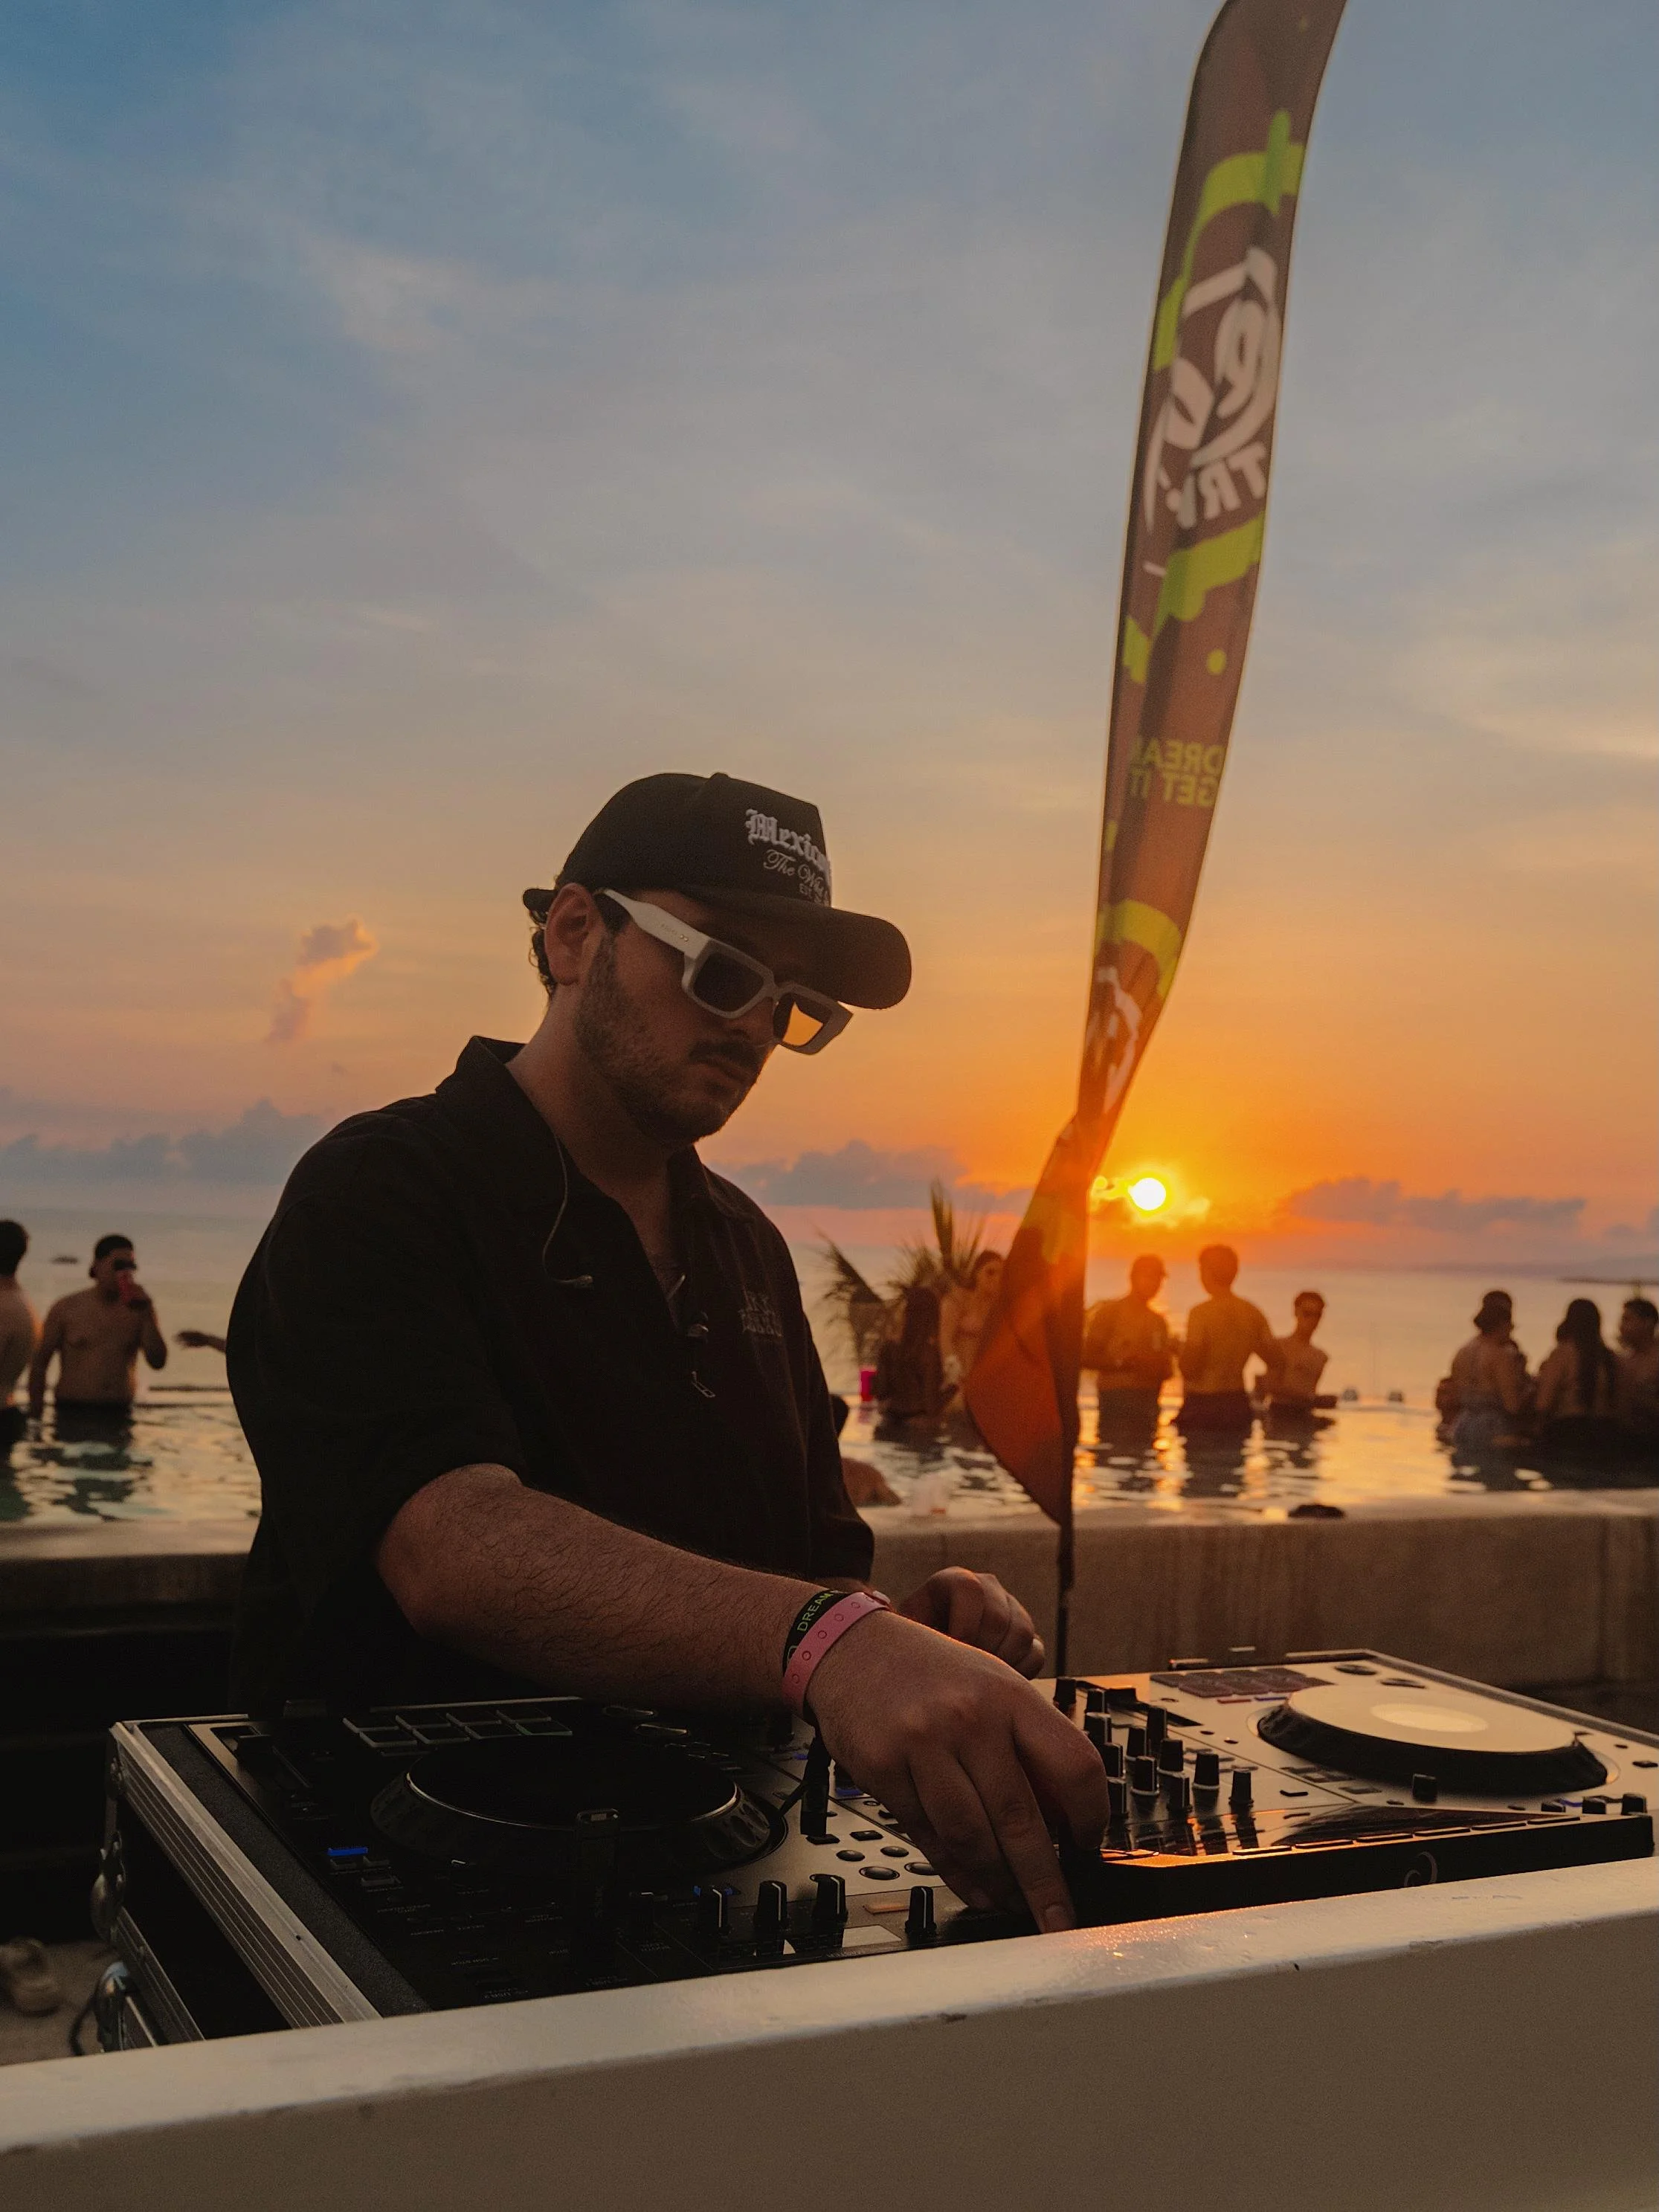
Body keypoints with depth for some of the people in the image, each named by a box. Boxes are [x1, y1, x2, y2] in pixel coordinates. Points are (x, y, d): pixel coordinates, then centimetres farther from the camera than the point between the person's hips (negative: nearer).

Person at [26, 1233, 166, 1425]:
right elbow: (39, 1363, 5)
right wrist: (35, 1418, -1)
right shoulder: (67, 1308, 3)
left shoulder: (139, 1310, 7)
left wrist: (148, 1313, -11)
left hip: (118, 1416, 2)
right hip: (73, 1415, -2)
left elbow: (158, 1362, -2)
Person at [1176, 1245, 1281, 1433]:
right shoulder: (1253, 1313, 6)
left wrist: (1178, 1349, 4)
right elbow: (1277, 1363, 9)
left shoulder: (1201, 1313, -12)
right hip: (1238, 1405, 6)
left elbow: (1189, 1369, -15)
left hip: (1202, 1404, -6)